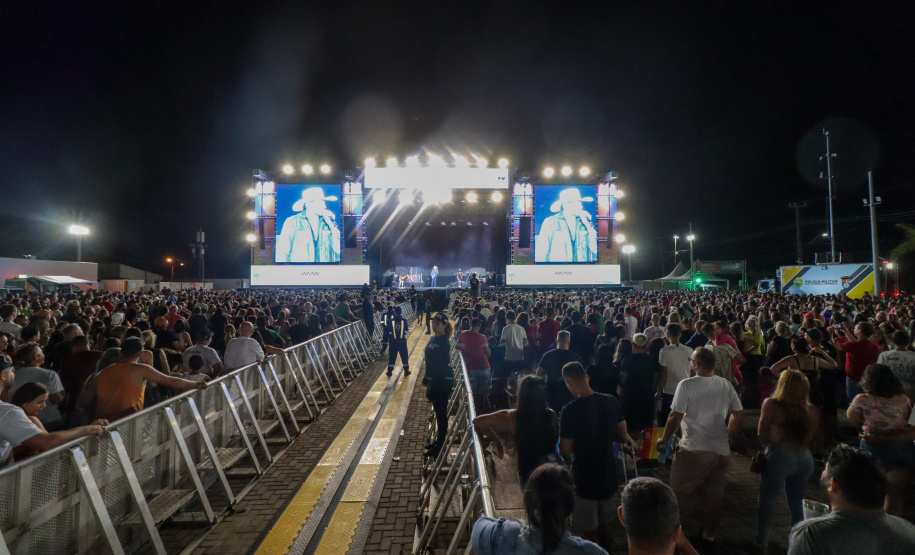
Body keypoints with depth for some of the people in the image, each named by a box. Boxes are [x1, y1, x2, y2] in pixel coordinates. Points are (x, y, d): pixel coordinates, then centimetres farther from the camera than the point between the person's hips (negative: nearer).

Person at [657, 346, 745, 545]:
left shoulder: (687, 385, -15)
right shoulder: (726, 385, 1)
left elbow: (675, 417, -15)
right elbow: (738, 415, 9)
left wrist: (664, 439, -2)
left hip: (694, 449, -5)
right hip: (721, 449, 5)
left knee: (678, 493, 9)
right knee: (716, 495, 16)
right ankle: (709, 534, 29)